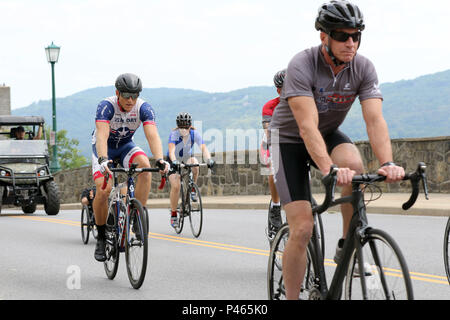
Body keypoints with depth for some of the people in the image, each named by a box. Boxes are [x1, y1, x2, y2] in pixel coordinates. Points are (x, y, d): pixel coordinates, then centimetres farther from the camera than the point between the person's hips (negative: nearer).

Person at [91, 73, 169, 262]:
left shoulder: (143, 108, -21)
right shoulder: (106, 106, -29)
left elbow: (152, 135, -33)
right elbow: (102, 135, -43)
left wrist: (160, 159, -51)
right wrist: (103, 160, -60)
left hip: (126, 146, 2)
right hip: (104, 148, -2)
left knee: (145, 165, -31)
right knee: (103, 190, -23)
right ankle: (101, 237, -3)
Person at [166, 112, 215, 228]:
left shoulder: (195, 133, -22)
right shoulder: (174, 134, -29)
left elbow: (203, 148, -34)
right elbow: (171, 149, -43)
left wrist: (209, 159, -53)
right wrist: (174, 161, -62)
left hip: (187, 158, 2)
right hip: (174, 160, -2)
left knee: (194, 164, -34)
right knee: (176, 186, -18)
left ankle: (192, 190, -10)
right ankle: (173, 215, -2)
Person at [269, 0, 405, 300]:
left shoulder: (363, 68, -16)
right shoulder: (302, 65, -29)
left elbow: (375, 120, -25)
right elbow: (307, 126, -38)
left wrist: (388, 163, -42)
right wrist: (329, 169, -52)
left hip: (329, 134, 4)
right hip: (290, 139, -4)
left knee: (354, 164, -32)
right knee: (302, 229, -14)